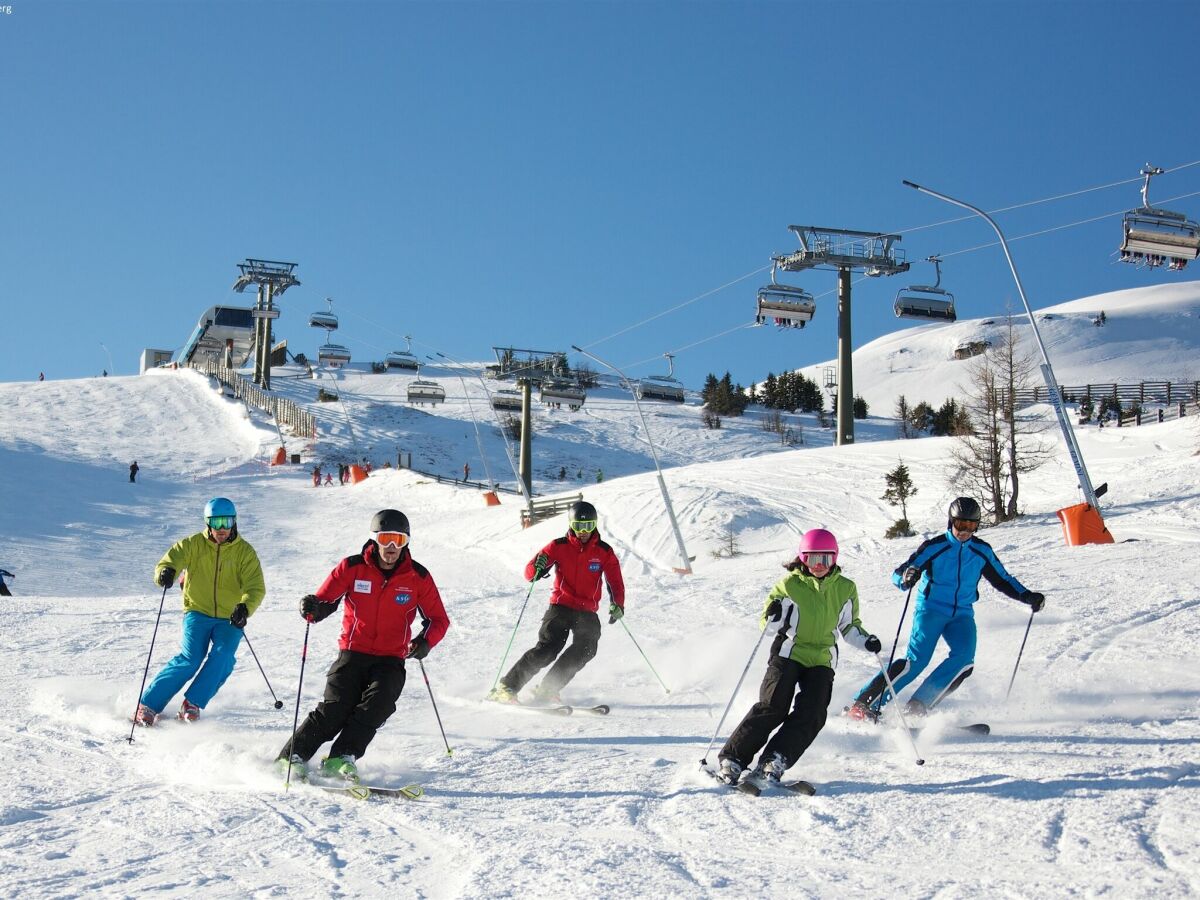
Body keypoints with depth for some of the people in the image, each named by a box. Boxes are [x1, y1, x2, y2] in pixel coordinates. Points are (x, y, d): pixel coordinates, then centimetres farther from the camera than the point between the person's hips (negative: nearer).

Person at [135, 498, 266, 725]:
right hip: (198, 612, -1)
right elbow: (172, 558, -13)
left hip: (229, 619, 1)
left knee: (223, 656, -23)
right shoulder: (194, 544, -1)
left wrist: (244, 608, -31)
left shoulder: (245, 552, -2)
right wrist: (165, 572, -39)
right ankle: (148, 705, -10)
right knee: (191, 658, -18)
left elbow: (256, 588, -10)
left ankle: (192, 703, -11)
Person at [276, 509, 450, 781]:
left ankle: (340, 758, -21)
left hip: (391, 659, 1)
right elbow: (325, 600, -2)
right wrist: (313, 608, -27)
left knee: (378, 703, -24)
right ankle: (292, 756, -4)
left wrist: (425, 641, -17)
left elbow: (438, 619, 4)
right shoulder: (352, 567, -3)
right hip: (352, 653, -1)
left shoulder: (418, 577, -1)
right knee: (336, 707, -15)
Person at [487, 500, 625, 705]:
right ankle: (506, 687, -12)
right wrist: (537, 568, -30)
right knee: (547, 648, -18)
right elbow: (530, 572, -6)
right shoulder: (559, 546, -2)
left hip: (587, 612, 2)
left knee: (585, 649, -21)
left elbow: (616, 582, 2)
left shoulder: (604, 552, 3)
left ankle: (547, 690, -15)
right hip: (560, 606, -2)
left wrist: (617, 604, -18)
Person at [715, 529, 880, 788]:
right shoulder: (790, 584, -2)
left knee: (811, 715, -16)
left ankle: (772, 764, -17)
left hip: (822, 660, 3)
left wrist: (866, 641, -1)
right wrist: (773, 616, -21)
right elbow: (768, 623, 2)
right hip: (789, 653, -3)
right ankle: (732, 759, -11)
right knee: (772, 707, -17)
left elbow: (848, 627, 18)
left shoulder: (845, 589, 7)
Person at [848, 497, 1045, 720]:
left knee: (964, 659, -23)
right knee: (917, 660, -22)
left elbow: (1003, 580, 17)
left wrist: (1028, 596, 4)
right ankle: (864, 704, -19)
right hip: (931, 609, -4)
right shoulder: (934, 547, -8)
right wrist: (906, 578, -37)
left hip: (962, 615, 4)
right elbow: (898, 576, -13)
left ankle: (917, 708, -21)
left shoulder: (982, 551, 4)